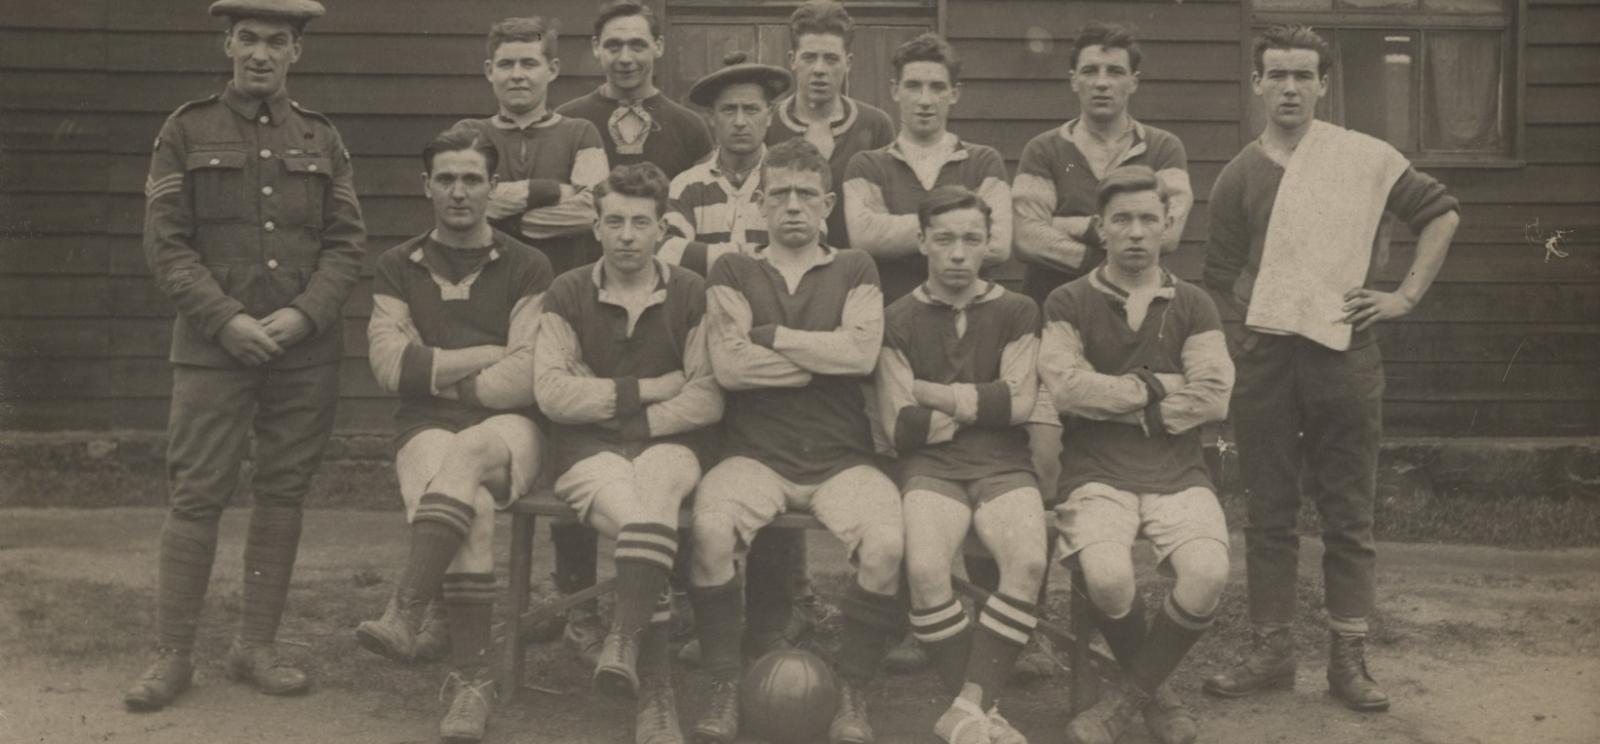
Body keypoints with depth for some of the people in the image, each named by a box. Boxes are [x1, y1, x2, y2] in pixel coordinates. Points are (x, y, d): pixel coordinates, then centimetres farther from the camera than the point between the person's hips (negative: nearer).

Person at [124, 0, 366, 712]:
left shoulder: (322, 138, 10)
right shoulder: (185, 131, 4)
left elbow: (348, 244, 5)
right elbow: (165, 244, -2)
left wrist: (303, 313, -11)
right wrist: (226, 319, -13)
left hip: (306, 351, 2)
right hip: (213, 346, -2)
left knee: (282, 497, 6)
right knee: (195, 498, -2)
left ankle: (256, 646, 16)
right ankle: (172, 654, 8)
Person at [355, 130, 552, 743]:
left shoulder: (526, 268, 8)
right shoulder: (398, 267, 15)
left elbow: (526, 378, -4)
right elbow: (391, 365, 0)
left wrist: (439, 375, -2)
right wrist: (489, 355, -4)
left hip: (508, 428, -1)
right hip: (426, 430, 1)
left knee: (465, 457, -37)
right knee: (471, 508, -31)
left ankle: (408, 616, -43)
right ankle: (472, 678, -27)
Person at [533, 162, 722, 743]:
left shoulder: (691, 293, 9)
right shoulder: (569, 293, 10)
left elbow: (708, 399, -1)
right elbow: (552, 392, -3)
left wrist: (637, 420, -10)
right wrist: (646, 389, -6)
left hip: (669, 443, 0)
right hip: (587, 451, 0)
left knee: (652, 492, -36)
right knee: (644, 520, -31)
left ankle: (623, 641, -42)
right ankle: (655, 690, -29)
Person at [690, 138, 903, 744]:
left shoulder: (854, 270, 14)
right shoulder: (733, 271, 13)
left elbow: (862, 352, -6)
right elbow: (728, 366, -4)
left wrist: (766, 336, -4)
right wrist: (827, 356, -4)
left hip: (841, 459, 0)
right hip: (754, 454, 0)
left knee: (885, 542, -29)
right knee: (710, 529, -32)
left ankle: (852, 695, -8)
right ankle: (725, 690, -12)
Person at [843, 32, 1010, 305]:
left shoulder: (984, 162, 9)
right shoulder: (866, 166, 9)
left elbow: (997, 246, -4)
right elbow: (864, 236, -9)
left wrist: (897, 240, -2)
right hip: (890, 312, 0)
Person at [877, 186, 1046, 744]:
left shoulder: (1016, 312, 13)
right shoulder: (900, 320, 10)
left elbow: (1020, 402, -1)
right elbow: (900, 426, 0)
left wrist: (939, 396, 0)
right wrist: (982, 406, 1)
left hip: (1003, 467, 1)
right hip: (930, 468, -1)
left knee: (1029, 562, -30)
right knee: (924, 568, -31)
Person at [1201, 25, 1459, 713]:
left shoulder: (1365, 158, 2)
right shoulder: (1237, 177, 7)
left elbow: (1441, 213, 9)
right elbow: (1219, 282, 10)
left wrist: (1407, 296, 1)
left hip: (1346, 354, -1)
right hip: (1263, 357, 1)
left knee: (1349, 515, 3)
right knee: (1268, 514, 6)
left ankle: (1348, 657, 11)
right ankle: (1270, 651, 15)